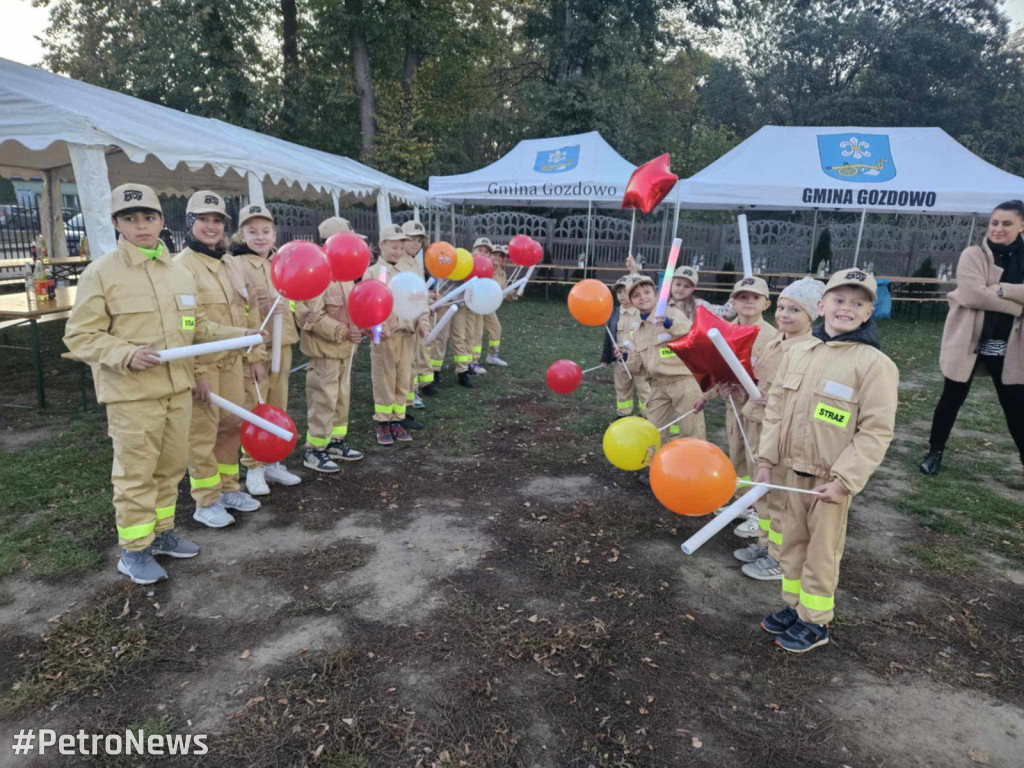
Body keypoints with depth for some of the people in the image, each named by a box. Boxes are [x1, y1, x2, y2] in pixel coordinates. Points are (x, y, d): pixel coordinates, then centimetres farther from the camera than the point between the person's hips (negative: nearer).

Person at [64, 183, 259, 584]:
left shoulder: (180, 272, 10)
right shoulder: (101, 272, -7)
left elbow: (197, 327, 17)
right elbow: (79, 335, -8)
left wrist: (241, 335, 6)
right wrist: (126, 355, -23)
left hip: (178, 388, 6)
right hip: (132, 394, -6)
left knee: (171, 467, 16)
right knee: (135, 474, 2)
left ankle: (161, 533, 33)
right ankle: (133, 551, 17)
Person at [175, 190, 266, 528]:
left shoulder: (232, 266, 13)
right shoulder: (181, 266, -10)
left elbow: (250, 314, 17)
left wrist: (256, 357, 14)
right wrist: (196, 373, -18)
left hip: (232, 361, 7)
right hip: (202, 364, -7)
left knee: (233, 425, 14)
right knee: (203, 433, 1)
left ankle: (228, 488, 30)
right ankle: (206, 502, 14)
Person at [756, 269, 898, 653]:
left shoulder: (876, 364, -14)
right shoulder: (797, 352, 1)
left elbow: (876, 431, -15)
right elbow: (775, 408, 6)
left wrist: (843, 480, -18)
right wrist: (766, 460, 2)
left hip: (832, 478, -5)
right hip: (794, 470, 5)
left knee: (821, 551, 8)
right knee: (792, 543, 17)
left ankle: (815, 622, 25)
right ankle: (794, 606, 35)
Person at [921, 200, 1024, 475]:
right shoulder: (974, 254, -5)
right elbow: (971, 294, -20)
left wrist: (1000, 289, -20)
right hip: (970, 341, -2)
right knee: (952, 398, 8)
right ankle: (935, 451, 24)